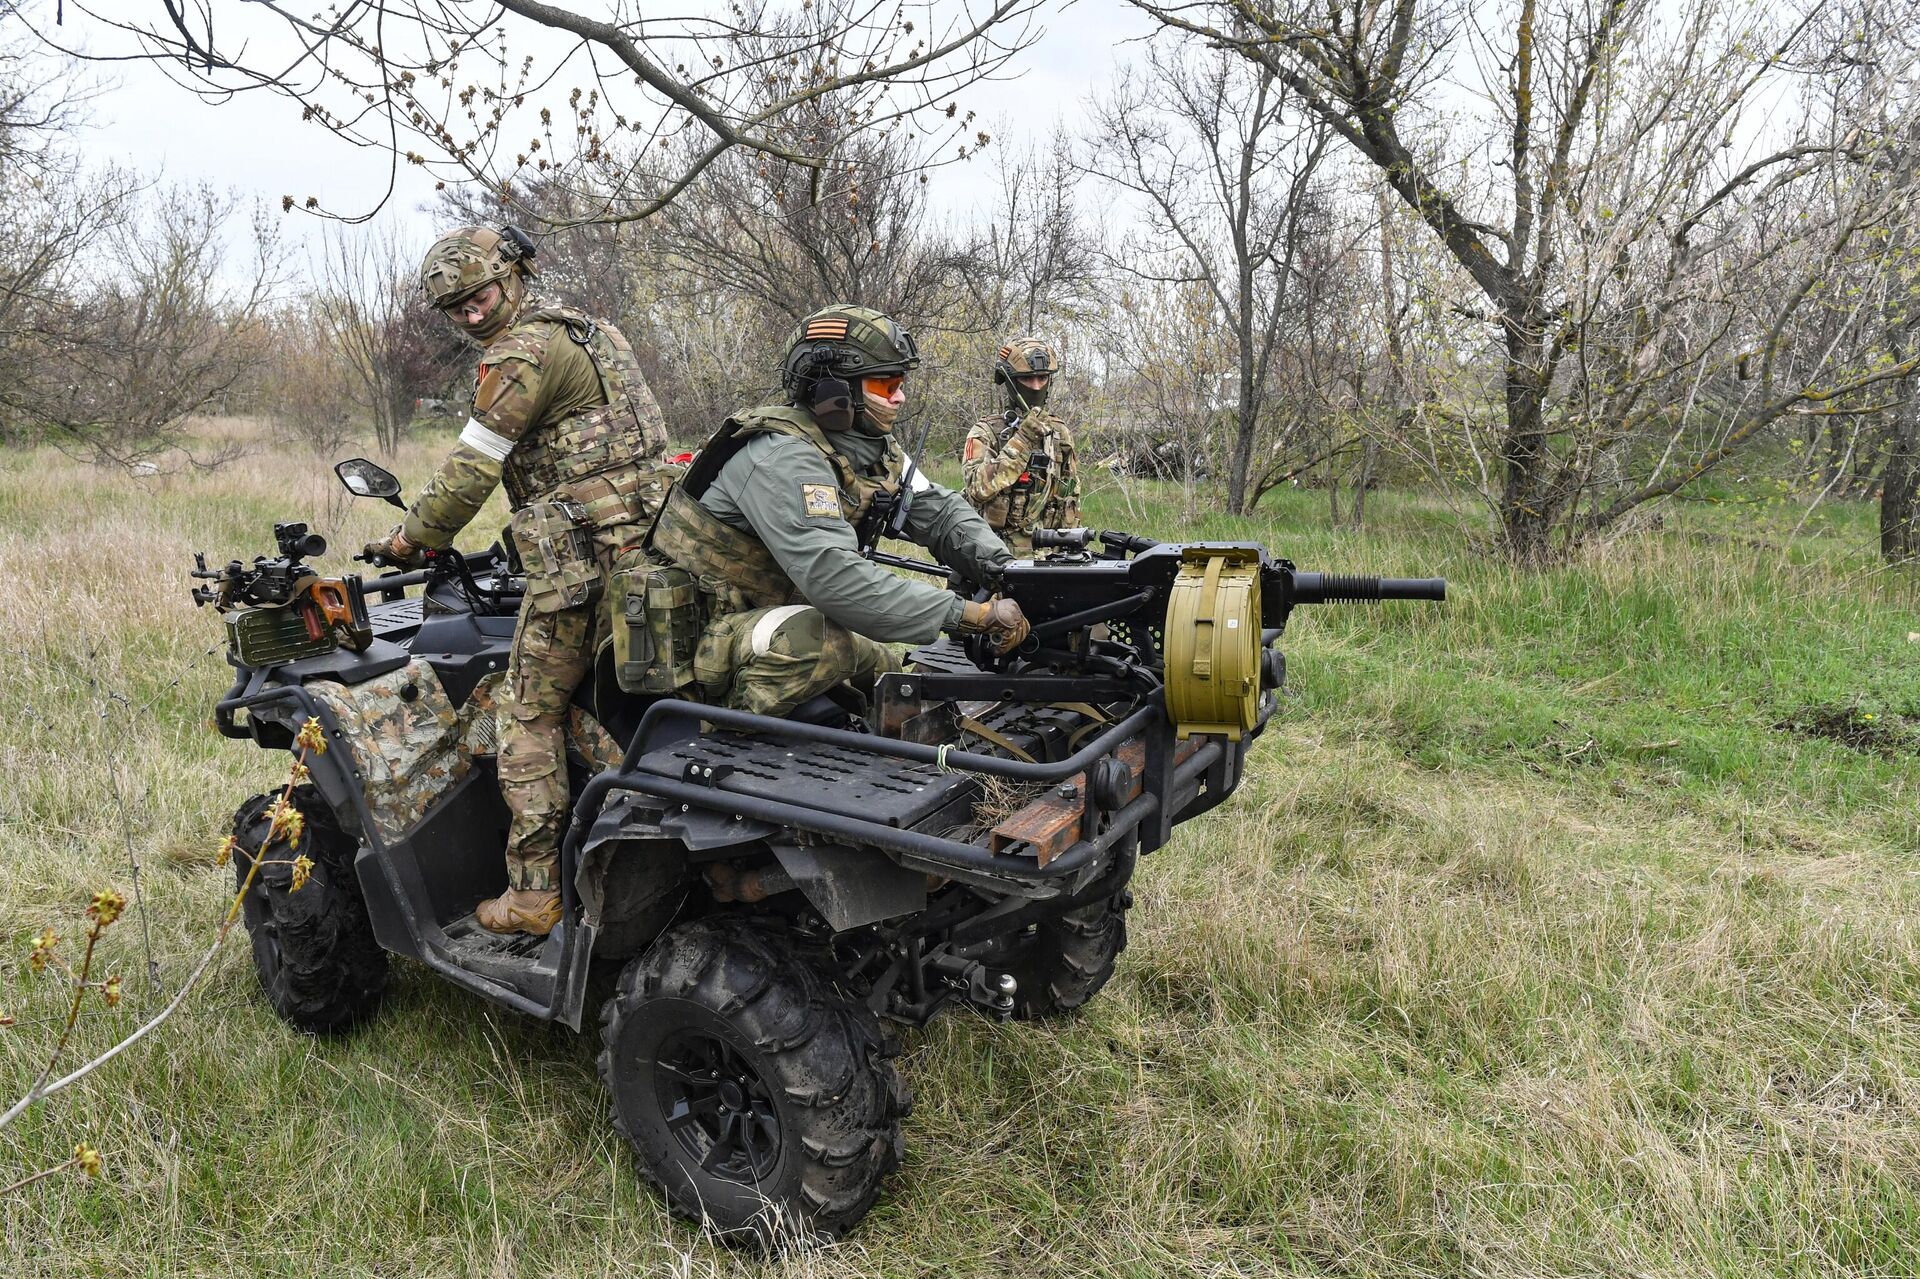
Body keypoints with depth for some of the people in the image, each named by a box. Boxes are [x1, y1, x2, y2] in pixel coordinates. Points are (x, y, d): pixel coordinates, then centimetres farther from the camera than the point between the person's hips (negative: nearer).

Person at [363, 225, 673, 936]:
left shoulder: (522, 351, -7)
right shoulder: (587, 330, 23)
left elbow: (473, 468, -8)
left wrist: (411, 541, 5)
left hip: (581, 558, -9)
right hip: (649, 546, 9)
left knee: (530, 713, -2)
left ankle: (532, 892, 0)